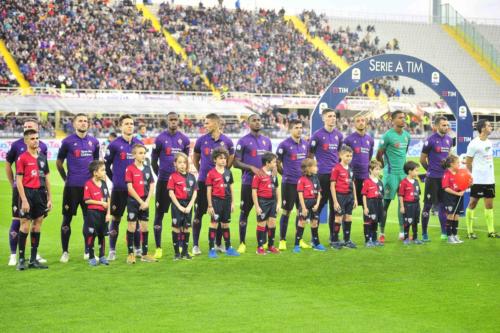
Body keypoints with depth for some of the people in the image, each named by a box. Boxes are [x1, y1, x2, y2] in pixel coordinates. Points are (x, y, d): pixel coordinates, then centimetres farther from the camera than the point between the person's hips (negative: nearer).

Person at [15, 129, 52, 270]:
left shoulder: (42, 158, 12)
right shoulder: (22, 158, -5)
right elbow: (19, 181, -8)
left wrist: (49, 198, 12)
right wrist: (24, 200, -14)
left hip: (40, 194, 6)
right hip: (28, 193, -6)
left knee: (37, 225, 7)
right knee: (25, 225, -5)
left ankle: (33, 259, 14)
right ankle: (21, 259, 4)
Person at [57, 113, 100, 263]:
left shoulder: (94, 142, 9)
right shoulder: (68, 141, -2)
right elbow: (59, 163, 6)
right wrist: (66, 179, 7)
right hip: (72, 187, -3)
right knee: (67, 218, 2)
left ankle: (87, 252, 17)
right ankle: (65, 252, 10)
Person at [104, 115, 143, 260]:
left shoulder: (139, 143, 8)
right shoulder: (115, 145, -3)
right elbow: (106, 165, 3)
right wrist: (115, 179, 4)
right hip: (119, 189, -3)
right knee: (115, 218, 2)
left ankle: (138, 248, 18)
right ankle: (112, 251, 9)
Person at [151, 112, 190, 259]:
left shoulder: (184, 139, 6)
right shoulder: (160, 139, -2)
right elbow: (153, 161, 4)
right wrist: (161, 175, 6)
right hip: (163, 181, -3)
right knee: (159, 213, -1)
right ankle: (158, 248, 4)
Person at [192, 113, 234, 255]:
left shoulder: (227, 141, 0)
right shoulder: (202, 140, 1)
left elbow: (231, 159, 13)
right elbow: (195, 157, 14)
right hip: (203, 182, 0)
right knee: (199, 212, -1)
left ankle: (218, 243, 20)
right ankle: (195, 245, 5)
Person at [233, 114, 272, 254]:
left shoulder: (267, 140, 14)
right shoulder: (243, 141, -2)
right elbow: (236, 162, -4)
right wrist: (251, 168, -16)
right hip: (248, 182, -4)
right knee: (244, 212, 0)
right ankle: (242, 243, 8)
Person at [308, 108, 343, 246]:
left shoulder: (338, 135, 11)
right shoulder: (318, 135, -4)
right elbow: (310, 154, -1)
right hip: (322, 174, -5)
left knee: (334, 205, 8)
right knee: (320, 204, -1)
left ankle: (333, 236, 17)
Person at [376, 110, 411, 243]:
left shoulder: (407, 135, 11)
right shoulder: (388, 135, -9)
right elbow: (379, 155, -3)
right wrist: (386, 167, 7)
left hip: (403, 173, 6)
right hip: (391, 173, -6)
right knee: (386, 202, -3)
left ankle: (402, 232, 14)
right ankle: (382, 233, 3)